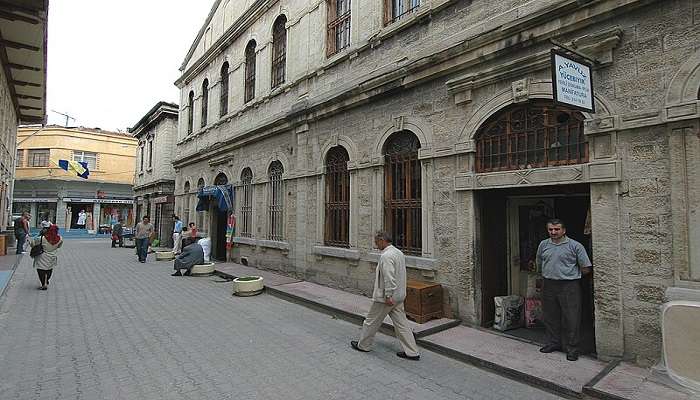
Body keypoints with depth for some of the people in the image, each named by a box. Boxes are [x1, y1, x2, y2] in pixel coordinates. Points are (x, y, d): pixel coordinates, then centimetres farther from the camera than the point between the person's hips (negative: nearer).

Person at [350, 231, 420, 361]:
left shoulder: (386, 256, -21)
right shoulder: (398, 252, 9)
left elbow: (389, 278, -27)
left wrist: (388, 296, -24)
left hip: (386, 297, -9)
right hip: (399, 295, 9)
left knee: (371, 321, 9)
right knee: (401, 323, 11)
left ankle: (363, 345, 26)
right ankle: (412, 352, 13)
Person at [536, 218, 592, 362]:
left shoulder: (575, 246, -6)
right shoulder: (543, 245, 7)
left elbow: (586, 269, -1)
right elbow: (539, 264, 22)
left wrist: (570, 273, 6)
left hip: (569, 286, -4)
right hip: (548, 285, 5)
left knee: (571, 319, 1)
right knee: (550, 316, 13)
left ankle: (572, 348, 13)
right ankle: (553, 343, 28)